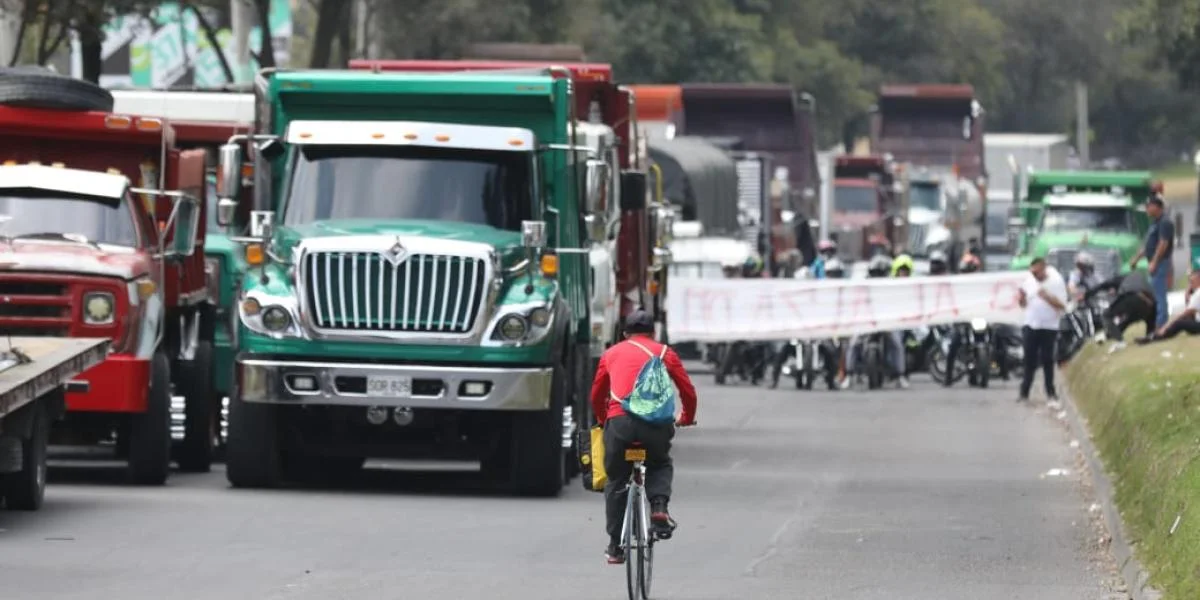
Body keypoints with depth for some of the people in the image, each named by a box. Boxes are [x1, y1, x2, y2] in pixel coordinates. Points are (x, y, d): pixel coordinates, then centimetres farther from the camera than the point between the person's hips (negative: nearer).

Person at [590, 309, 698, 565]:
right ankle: (659, 506, 0)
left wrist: (603, 420, 47)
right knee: (660, 465, 28)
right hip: (656, 422, 0)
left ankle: (615, 547, 13)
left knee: (616, 481, 14)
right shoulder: (664, 353, 18)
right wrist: (687, 418, 36)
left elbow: (596, 395, 28)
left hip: (619, 420, 0)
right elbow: (688, 392, 17)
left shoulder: (611, 354, 22)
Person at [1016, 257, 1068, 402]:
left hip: (1049, 327, -3)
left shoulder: (1056, 281, -6)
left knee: (1047, 360, 3)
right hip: (1031, 325, 3)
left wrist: (1047, 296, -23)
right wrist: (1021, 299, -10)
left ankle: (1050, 391, 14)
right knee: (1029, 360, 1)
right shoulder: (1029, 281, 6)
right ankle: (1024, 392, 3)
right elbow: (1024, 304, 13)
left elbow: (1062, 305, -10)